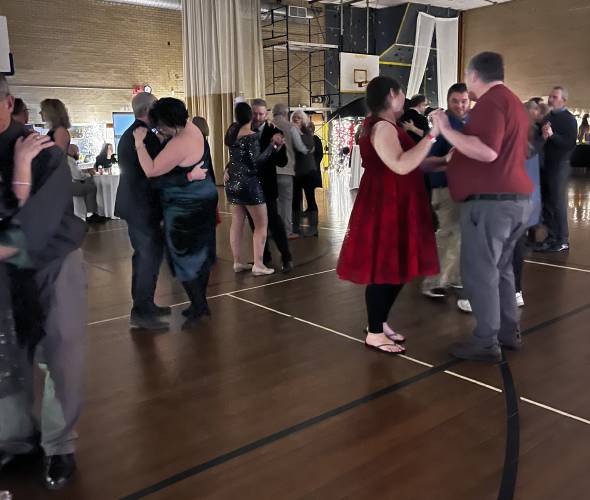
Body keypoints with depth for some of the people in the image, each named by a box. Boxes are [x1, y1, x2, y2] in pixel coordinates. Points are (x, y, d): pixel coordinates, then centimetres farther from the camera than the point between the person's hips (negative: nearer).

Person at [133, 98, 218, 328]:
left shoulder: (180, 144, -28)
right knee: (200, 254, 17)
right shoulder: (189, 126, 3)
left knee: (185, 259, 3)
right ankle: (201, 302, 31)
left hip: (187, 208, -10)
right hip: (200, 202, 10)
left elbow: (151, 170, -27)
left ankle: (198, 307, 14)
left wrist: (140, 142, -20)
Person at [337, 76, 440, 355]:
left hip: (395, 207, 11)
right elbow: (401, 166, -29)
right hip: (384, 208, -11)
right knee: (385, 270, -5)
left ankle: (379, 322, 26)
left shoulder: (387, 126, 17)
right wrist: (432, 135, -27)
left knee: (396, 269, 14)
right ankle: (374, 334, 6)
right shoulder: (382, 127, -17)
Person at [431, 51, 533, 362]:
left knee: (479, 272, -4)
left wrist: (446, 130, -17)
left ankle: (486, 342, 2)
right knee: (499, 268, 18)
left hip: (491, 200, -10)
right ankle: (508, 332, 26)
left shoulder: (490, 101, -12)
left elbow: (487, 152, -25)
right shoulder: (511, 101, 21)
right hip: (515, 198, 10)